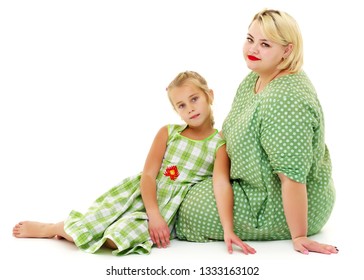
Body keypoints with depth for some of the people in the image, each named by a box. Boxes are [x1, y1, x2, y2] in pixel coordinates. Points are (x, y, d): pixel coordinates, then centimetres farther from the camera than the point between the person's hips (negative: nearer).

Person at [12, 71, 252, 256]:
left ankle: (56, 229, 0)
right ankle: (50, 228, 19)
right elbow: (148, 175, -5)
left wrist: (228, 230, -31)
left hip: (169, 207, -2)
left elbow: (222, 184, -18)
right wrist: (153, 214, -19)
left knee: (115, 239, -26)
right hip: (141, 194, 2)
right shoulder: (168, 133, 1)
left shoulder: (220, 144, -5)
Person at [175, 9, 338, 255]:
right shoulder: (254, 79, 1)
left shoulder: (285, 99, -32)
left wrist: (299, 237, -27)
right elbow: (237, 134, 15)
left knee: (190, 208, -5)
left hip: (285, 209, -10)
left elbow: (293, 176, -31)